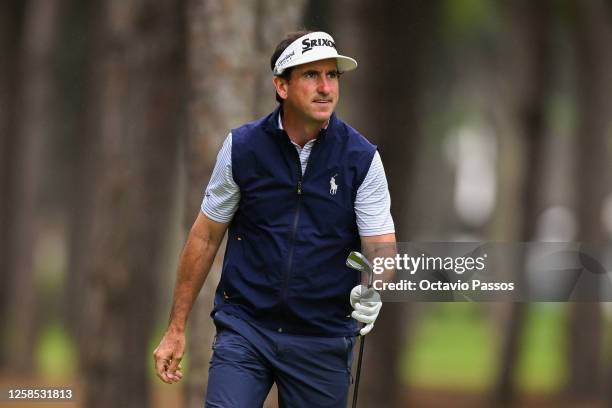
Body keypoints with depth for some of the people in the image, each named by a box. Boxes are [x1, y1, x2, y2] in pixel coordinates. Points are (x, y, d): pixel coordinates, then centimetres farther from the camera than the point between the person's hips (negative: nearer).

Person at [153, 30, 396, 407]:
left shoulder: (361, 158, -5)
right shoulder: (242, 147, -3)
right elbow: (206, 237, 5)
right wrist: (177, 328, 5)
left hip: (324, 339, 0)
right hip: (244, 328, 0)